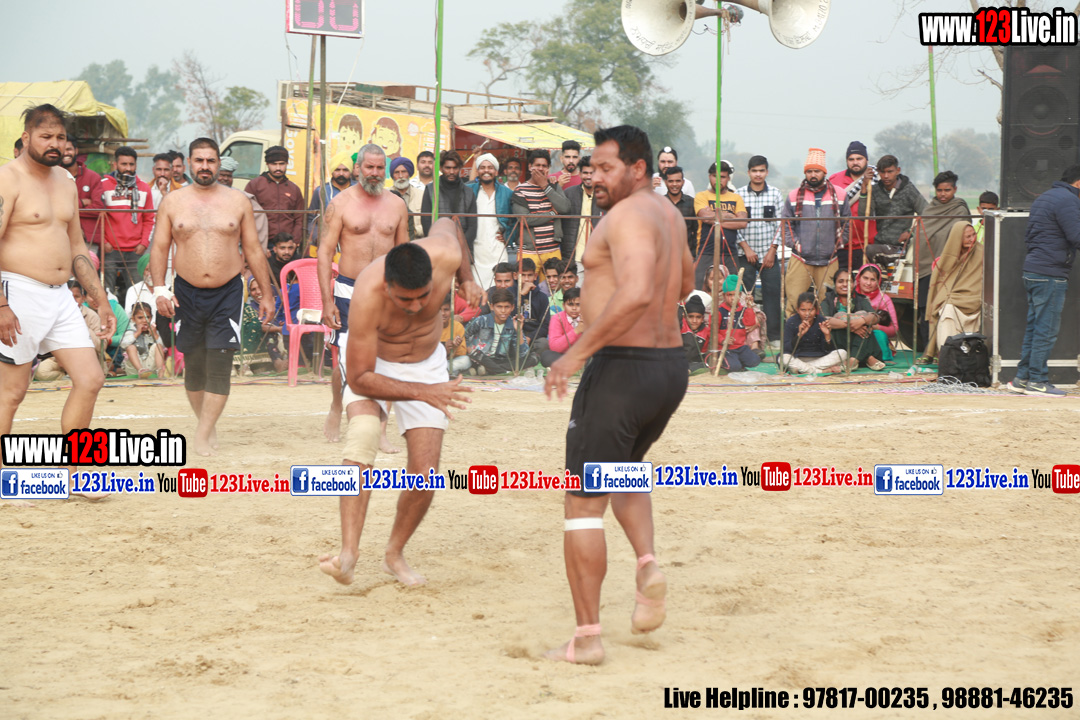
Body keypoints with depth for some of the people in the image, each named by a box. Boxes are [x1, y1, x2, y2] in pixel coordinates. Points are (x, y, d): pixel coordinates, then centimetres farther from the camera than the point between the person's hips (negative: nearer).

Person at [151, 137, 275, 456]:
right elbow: (159, 248, 5)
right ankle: (207, 423, 24)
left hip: (227, 293, -1)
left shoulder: (238, 201, 6)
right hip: (187, 293, 1)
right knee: (193, 365, 6)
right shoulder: (173, 201, 5)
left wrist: (266, 294, 8)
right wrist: (159, 289, -7)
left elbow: (253, 250, 9)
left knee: (220, 364, -10)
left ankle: (203, 435, -9)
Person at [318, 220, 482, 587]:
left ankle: (395, 553, 20)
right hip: (372, 362, -3)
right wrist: (423, 392, -36)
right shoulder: (367, 297, -39)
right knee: (362, 433, -34)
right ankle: (348, 551, -39)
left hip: (426, 362, 4)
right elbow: (359, 378, -31)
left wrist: (467, 279, -5)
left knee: (425, 477, -6)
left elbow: (446, 222, -3)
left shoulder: (445, 256, -30)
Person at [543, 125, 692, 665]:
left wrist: (576, 353, -29)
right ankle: (648, 565, 9)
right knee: (624, 471, 32)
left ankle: (586, 637, 1)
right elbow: (685, 283, 31)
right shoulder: (669, 215, 13)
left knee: (583, 504, 0)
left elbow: (636, 293, -32)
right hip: (671, 363, 9)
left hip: (623, 368, -9)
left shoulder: (627, 216, -16)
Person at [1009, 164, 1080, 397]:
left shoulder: (1044, 198, 19)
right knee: (1046, 329, -5)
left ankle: (1022, 378, 13)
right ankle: (1037, 381, -3)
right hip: (1050, 274, -10)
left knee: (1033, 327, 12)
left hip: (1033, 270, 10)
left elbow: (1028, 237, 24)